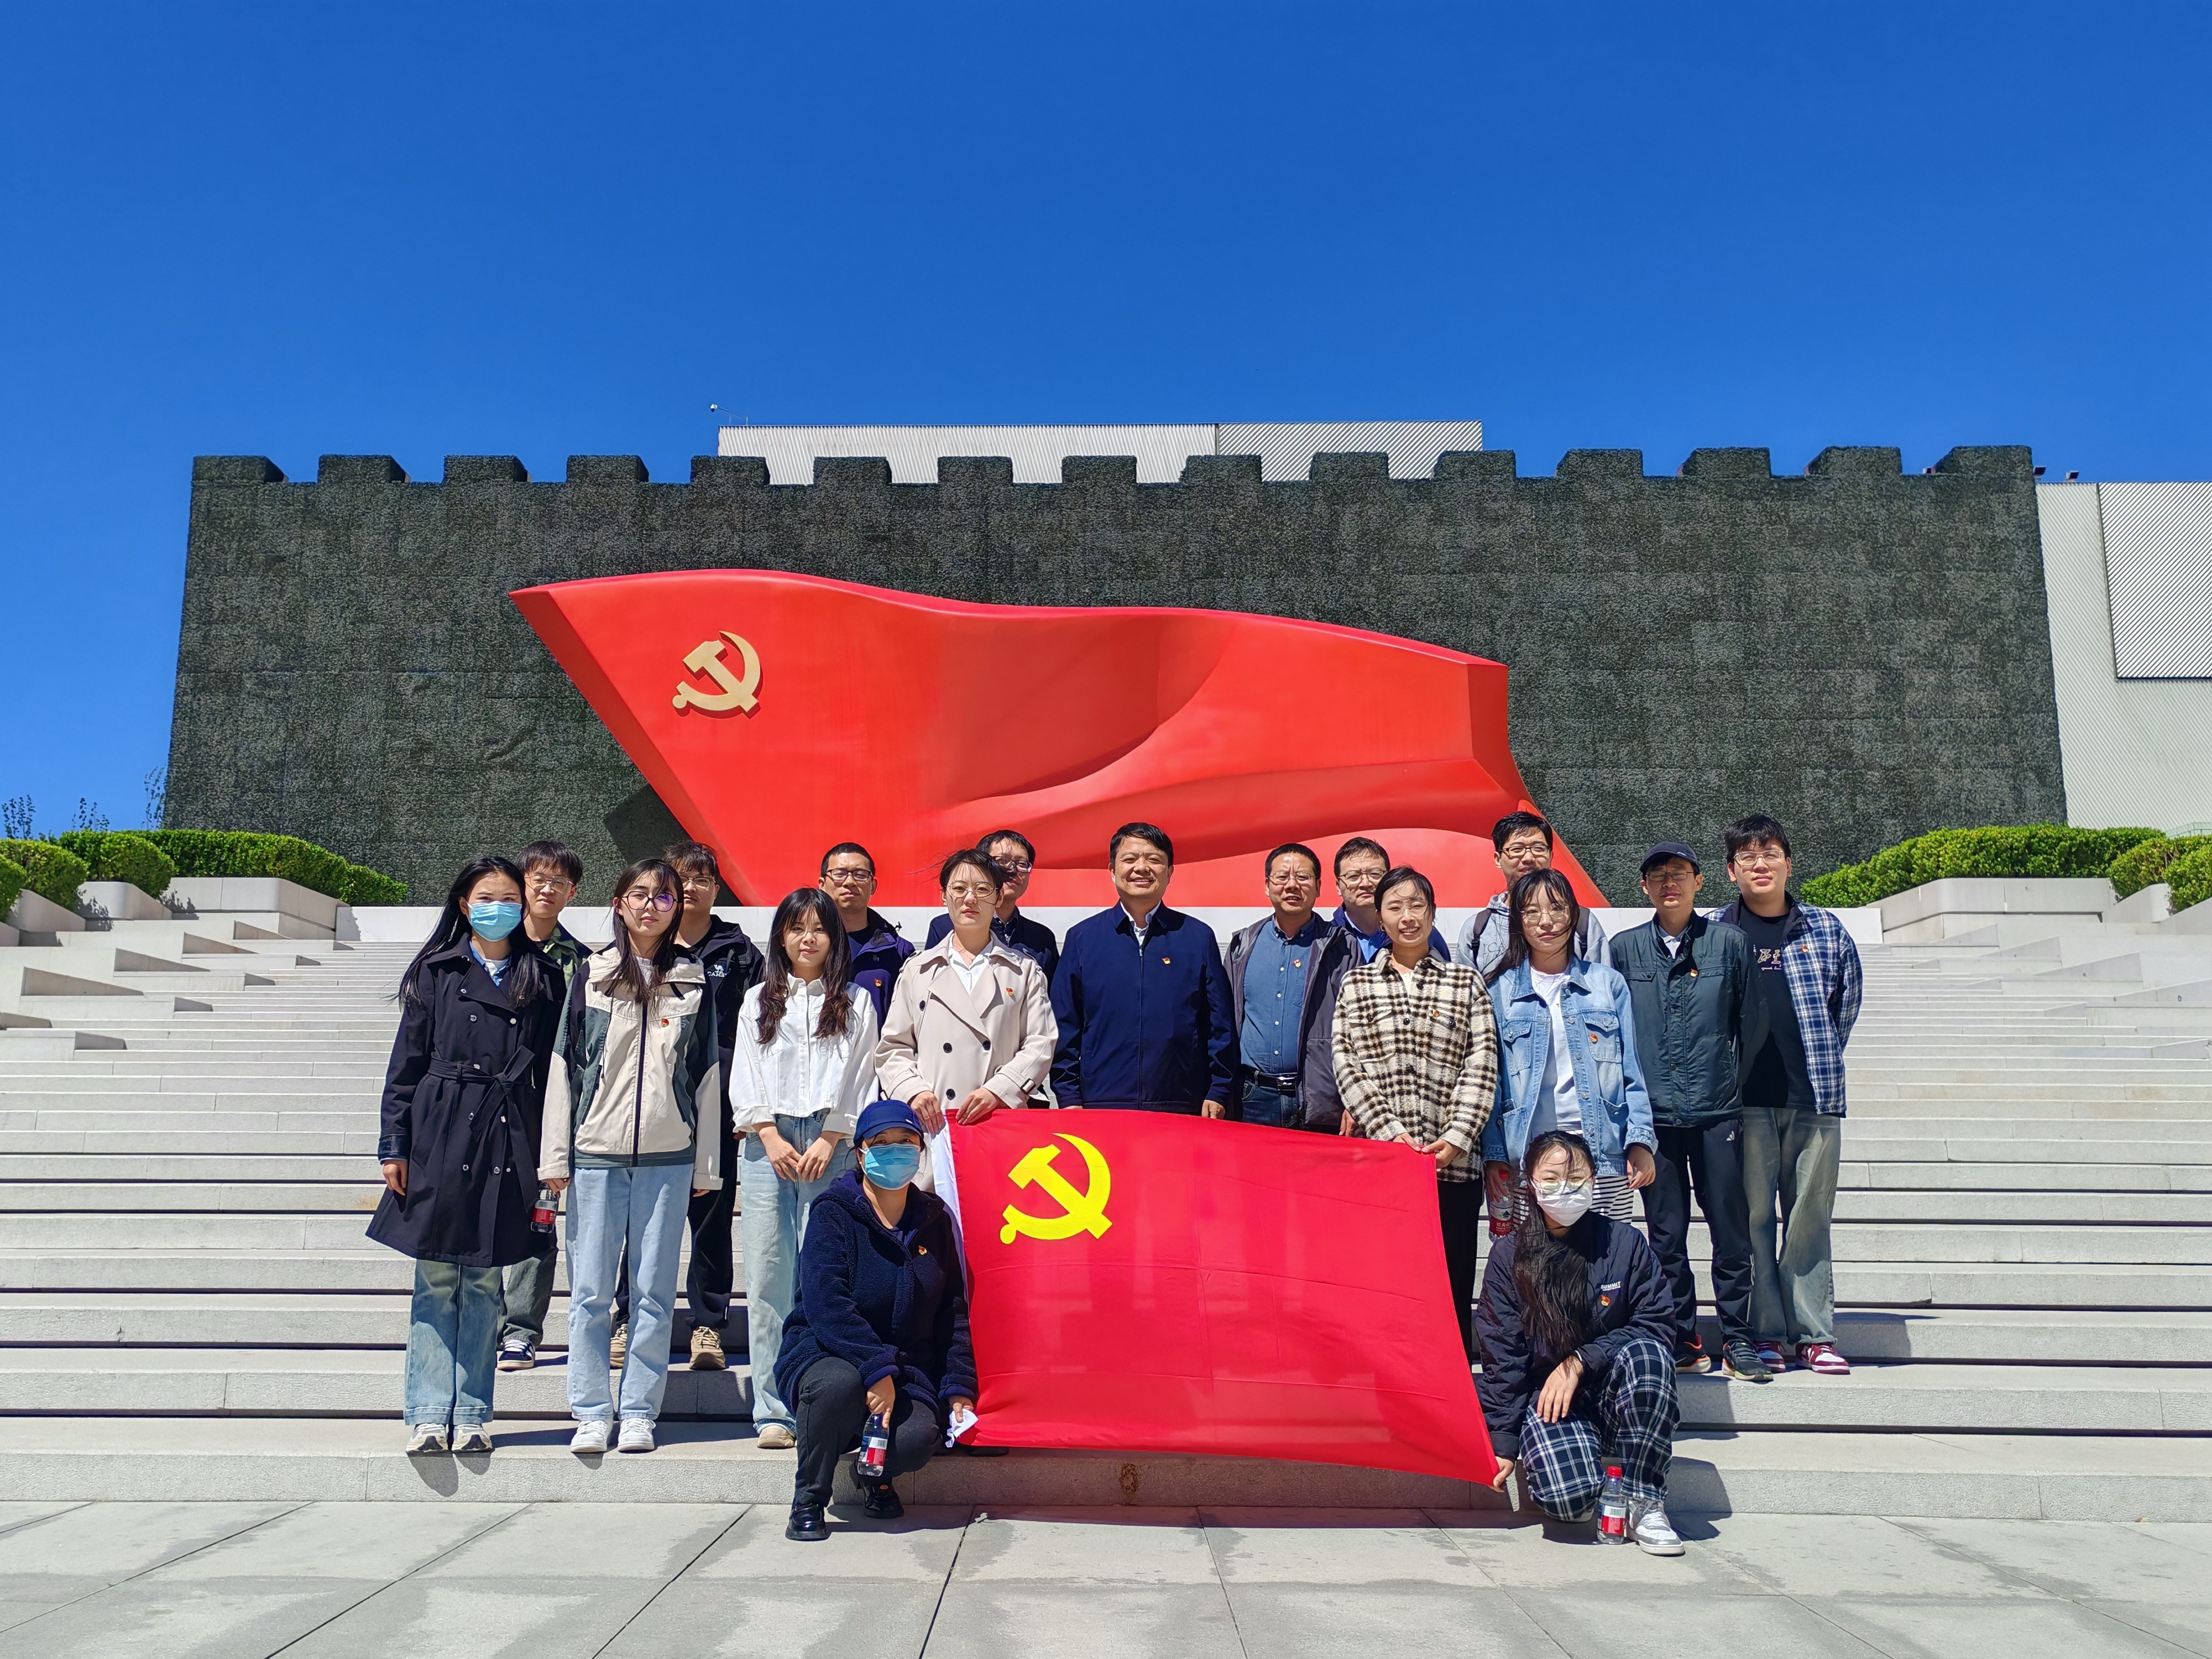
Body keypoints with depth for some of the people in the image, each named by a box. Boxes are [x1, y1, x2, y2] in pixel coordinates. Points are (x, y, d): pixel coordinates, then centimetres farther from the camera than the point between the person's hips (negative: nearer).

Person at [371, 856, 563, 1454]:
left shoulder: (543, 981, 9)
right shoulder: (436, 972, 5)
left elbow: (553, 1070, 7)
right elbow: (407, 1063, 4)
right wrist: (394, 1145, -2)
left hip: (505, 1145, 1)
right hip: (440, 1141, -1)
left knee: (485, 1283, 6)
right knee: (436, 1282, 3)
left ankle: (472, 1416, 13)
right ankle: (429, 1416, 9)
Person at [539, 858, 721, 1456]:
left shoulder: (693, 981, 8)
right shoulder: (591, 974, 6)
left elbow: (707, 1074, 8)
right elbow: (565, 1064, 6)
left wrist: (706, 1165, 5)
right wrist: (556, 1154, 1)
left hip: (667, 1158, 0)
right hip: (595, 1153, 0)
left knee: (654, 1290, 3)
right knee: (590, 1291, 2)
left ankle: (639, 1412, 13)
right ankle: (591, 1413, 13)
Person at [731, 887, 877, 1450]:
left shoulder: (856, 1003, 11)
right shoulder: (757, 1001, 15)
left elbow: (860, 1079, 5)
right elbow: (744, 1077, 9)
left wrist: (828, 1141, -6)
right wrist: (772, 1139, -3)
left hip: (831, 1146, -1)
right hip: (768, 1145, 2)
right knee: (768, 1276, -1)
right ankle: (773, 1411, 4)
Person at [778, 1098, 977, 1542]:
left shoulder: (934, 1219, 5)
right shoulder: (833, 1214, -10)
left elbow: (954, 1310, 9)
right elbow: (826, 1306, -22)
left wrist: (959, 1388, 0)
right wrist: (875, 1369, -31)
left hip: (909, 1367, 3)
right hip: (825, 1352, -3)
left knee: (917, 1440, -27)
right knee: (841, 1383, -39)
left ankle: (877, 1474, 14)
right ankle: (808, 1501, -11)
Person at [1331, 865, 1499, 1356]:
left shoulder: (1466, 982, 11)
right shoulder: (1355, 984, 11)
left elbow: (1482, 1065, 2)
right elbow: (1346, 1065, 2)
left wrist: (1455, 1138, -10)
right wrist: (1390, 1131, -9)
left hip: (1453, 1162, 0)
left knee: (1452, 1280, 2)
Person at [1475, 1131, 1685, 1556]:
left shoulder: (1624, 1243, -1)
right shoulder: (1508, 1255, -1)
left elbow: (1658, 1326, -5)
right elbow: (1501, 1355, 0)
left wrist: (1580, 1361, -14)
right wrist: (1503, 1443, -6)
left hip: (1618, 1394, 2)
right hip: (1546, 1396, -1)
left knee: (1646, 1354, -33)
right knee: (1567, 1496, -31)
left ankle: (1644, 1502, -18)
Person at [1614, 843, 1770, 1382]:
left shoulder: (1729, 942, 3)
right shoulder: (1624, 950, 6)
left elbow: (1754, 1019, 9)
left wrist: (1729, 1073, 7)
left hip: (1719, 1113, -1)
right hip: (1654, 1113, 1)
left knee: (1731, 1229, 3)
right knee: (1666, 1234, 6)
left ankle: (1737, 1339, 13)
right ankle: (1682, 1341, 16)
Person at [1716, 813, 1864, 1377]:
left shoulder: (1825, 928, 8)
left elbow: (1849, 996, 19)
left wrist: (1821, 1058, 16)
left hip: (1814, 1097, 2)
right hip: (1745, 1098, -1)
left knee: (1811, 1215, 6)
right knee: (1752, 1215, 1)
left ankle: (1814, 1334, 14)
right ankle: (1767, 1333, 10)